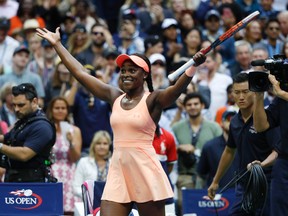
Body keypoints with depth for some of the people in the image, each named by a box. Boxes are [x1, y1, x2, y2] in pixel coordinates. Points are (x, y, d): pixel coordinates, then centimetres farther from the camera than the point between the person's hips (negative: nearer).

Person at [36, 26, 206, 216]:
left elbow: (178, 87, -23)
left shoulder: (153, 100, -4)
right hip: (117, 173, 5)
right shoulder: (115, 97, 11)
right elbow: (81, 73, 17)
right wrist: (57, 44, 22)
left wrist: (193, 66, -41)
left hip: (145, 171, -5)